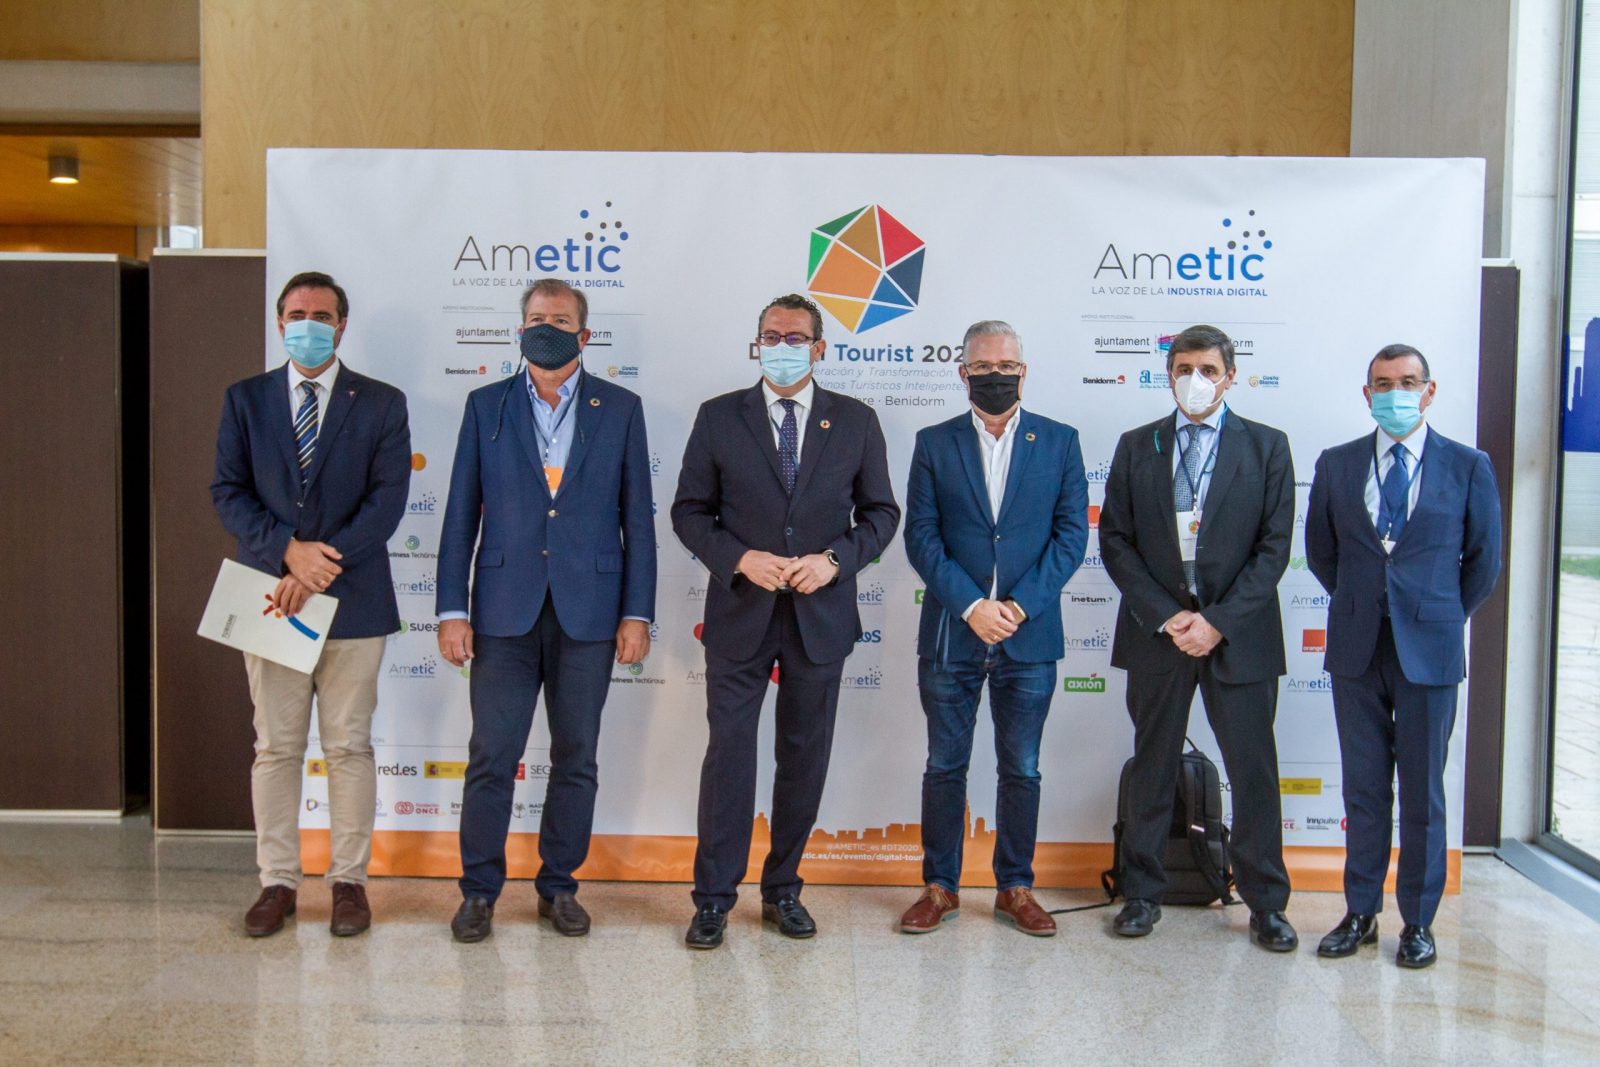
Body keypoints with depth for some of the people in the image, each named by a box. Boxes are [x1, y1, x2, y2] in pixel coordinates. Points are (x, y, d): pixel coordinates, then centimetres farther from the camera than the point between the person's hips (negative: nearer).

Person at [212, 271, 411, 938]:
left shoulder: (382, 404, 3)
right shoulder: (245, 400, 9)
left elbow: (388, 499, -6)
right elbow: (229, 492, 2)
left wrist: (324, 563, -15)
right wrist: (288, 550, -14)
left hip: (352, 599, -1)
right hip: (270, 596, 2)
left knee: (349, 747, 5)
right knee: (275, 748, 8)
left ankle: (349, 880, 16)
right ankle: (277, 882, 18)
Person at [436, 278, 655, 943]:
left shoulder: (620, 409, 6)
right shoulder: (486, 406, 7)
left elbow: (637, 517, 4)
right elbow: (461, 514, 5)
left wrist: (637, 613, -2)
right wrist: (452, 610, -1)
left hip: (587, 609, 0)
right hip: (505, 607, 0)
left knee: (576, 757, 8)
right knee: (491, 754, 2)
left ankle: (559, 885, 22)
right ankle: (480, 889, 16)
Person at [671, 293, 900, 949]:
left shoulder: (856, 421, 5)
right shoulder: (719, 417, 3)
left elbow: (881, 512, 8)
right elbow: (690, 510, 3)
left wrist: (834, 560, -10)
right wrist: (739, 558, -14)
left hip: (821, 613, 1)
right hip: (740, 612, -1)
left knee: (805, 758, 9)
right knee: (729, 753, 0)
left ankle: (783, 890, 24)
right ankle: (713, 897, 12)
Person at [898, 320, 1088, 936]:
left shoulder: (1059, 442, 5)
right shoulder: (934, 444, 4)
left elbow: (1072, 533, 0)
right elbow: (921, 536, -2)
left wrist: (1021, 604, -11)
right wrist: (970, 606, -14)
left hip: (1030, 635, 0)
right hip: (951, 634, 0)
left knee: (1021, 770, 9)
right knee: (945, 766, 8)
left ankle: (1015, 888, 22)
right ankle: (940, 887, 19)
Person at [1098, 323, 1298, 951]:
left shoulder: (1266, 447, 3)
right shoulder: (1137, 447, 7)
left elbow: (1274, 546, -2)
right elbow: (1115, 541, 3)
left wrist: (1219, 620, -12)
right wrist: (1166, 616, -8)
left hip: (1238, 636, -1)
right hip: (1156, 634, 1)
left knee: (1254, 771, 3)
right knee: (1151, 767, 9)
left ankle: (1266, 903, 16)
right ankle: (1142, 894, 21)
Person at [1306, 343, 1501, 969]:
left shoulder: (1468, 466, 1)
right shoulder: (1337, 465, 6)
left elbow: (1483, 559, 8)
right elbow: (1321, 551, 15)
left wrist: (1445, 618, 9)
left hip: (1429, 651, -2)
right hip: (1357, 651, 2)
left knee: (1423, 793, 6)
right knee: (1363, 790, 9)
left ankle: (1418, 922, 18)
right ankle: (1360, 914, 19)